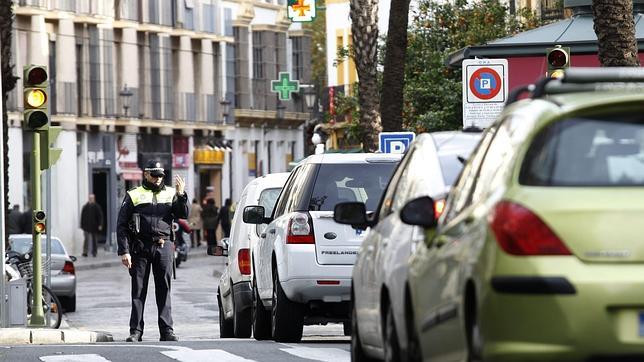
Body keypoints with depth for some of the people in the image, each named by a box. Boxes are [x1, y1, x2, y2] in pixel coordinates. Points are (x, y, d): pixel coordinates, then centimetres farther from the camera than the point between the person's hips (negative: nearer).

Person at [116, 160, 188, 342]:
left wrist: (181, 195, -12)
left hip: (163, 246, 1)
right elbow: (121, 225, 3)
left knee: (164, 290, 1)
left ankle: (166, 330, 2)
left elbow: (183, 214, 3)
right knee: (138, 290, 0)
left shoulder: (170, 193, 14)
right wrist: (124, 251, -7)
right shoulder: (134, 196, 7)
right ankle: (136, 331, 2)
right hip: (140, 246, -1)